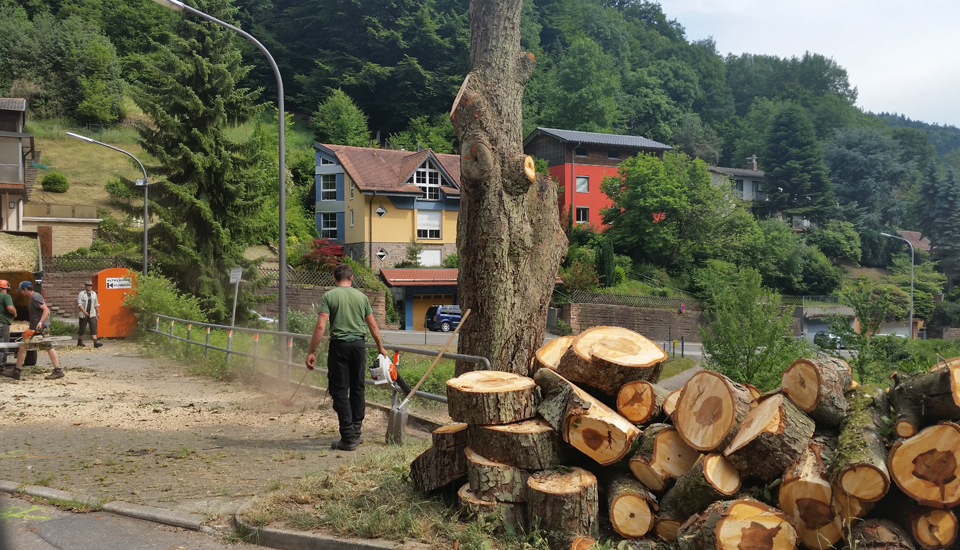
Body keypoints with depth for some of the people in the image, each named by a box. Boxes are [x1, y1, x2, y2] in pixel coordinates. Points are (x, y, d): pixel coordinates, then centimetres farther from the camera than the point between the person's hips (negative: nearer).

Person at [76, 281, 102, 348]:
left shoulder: (94, 294, 12)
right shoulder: (81, 294, -5)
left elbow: (96, 304, 20)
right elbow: (79, 304, -13)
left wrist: (98, 312, 18)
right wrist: (84, 311, -24)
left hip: (92, 314, 3)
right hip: (83, 315, -3)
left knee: (93, 327, -10)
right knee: (82, 329, 5)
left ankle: (95, 342, -18)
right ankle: (80, 342, 22)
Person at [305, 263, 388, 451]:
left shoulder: (329, 296, -2)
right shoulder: (361, 296, 8)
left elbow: (320, 326, -11)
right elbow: (372, 326, 12)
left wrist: (311, 353, -7)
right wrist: (381, 347, 25)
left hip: (339, 345, -3)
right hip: (358, 345, 3)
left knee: (340, 392, 0)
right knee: (357, 389, 13)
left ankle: (348, 438, -3)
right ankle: (356, 432, 18)